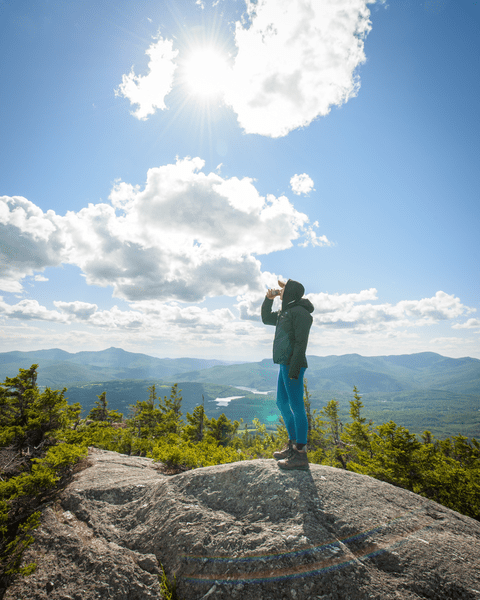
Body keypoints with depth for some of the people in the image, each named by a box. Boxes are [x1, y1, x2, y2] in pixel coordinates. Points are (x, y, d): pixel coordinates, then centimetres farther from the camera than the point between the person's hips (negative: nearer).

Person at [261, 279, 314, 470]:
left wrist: (294, 368, -23)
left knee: (296, 406, -5)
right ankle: (293, 444, 29)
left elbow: (301, 342, -19)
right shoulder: (285, 312, 18)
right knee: (282, 402, 17)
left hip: (293, 365, -10)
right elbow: (266, 318, 31)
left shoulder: (299, 312, -12)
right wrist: (268, 299, 18)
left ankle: (301, 455, 3)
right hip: (284, 364, 10)